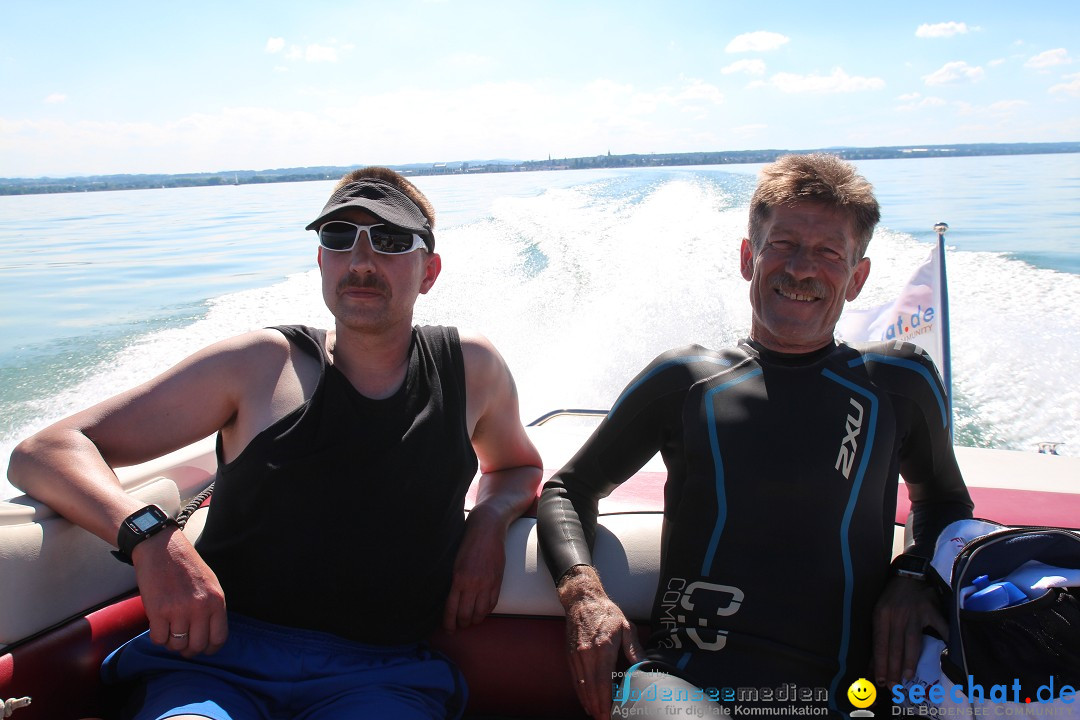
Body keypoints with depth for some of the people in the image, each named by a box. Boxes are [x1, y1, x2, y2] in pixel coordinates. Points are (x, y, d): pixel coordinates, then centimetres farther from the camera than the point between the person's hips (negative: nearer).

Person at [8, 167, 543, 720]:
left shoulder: (471, 368, 8)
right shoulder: (261, 364, 3)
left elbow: (520, 467, 27)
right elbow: (43, 454, 2)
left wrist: (489, 521, 3)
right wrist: (151, 536, -19)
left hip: (376, 675, 2)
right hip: (221, 657, -1)